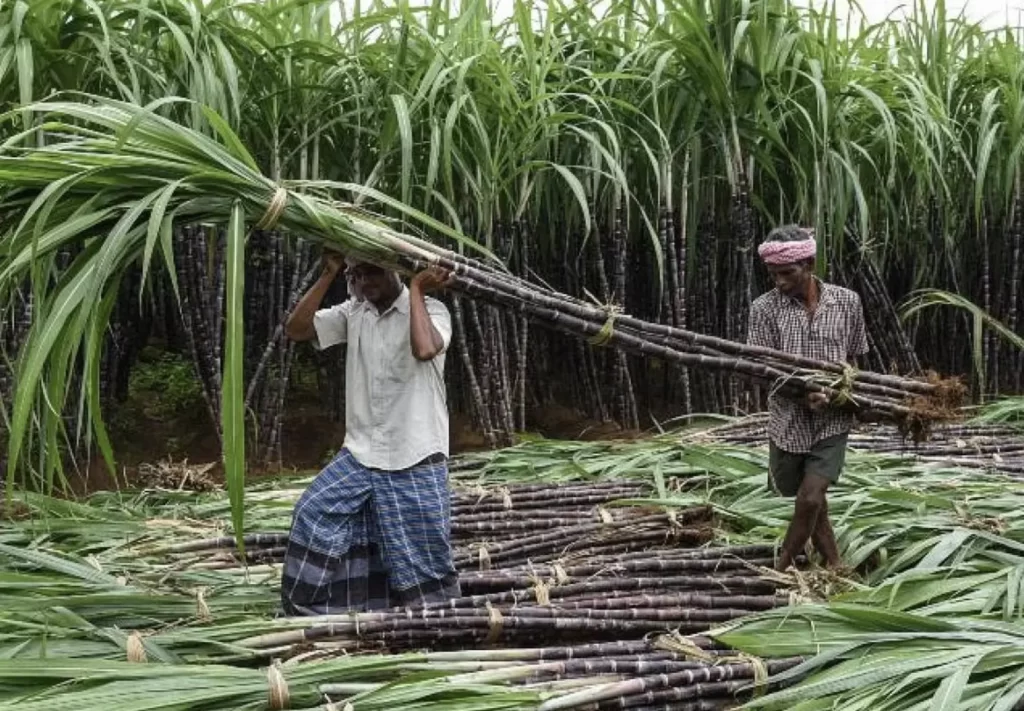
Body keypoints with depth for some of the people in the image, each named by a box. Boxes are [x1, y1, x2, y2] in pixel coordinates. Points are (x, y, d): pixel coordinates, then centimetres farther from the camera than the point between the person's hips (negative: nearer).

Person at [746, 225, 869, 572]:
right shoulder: (764, 307, -9)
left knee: (811, 498, -11)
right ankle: (835, 565, 34)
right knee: (807, 499, 13)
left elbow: (853, 357, 9)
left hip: (833, 419, -1)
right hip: (789, 419, 1)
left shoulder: (847, 302, -4)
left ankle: (782, 569, 10)